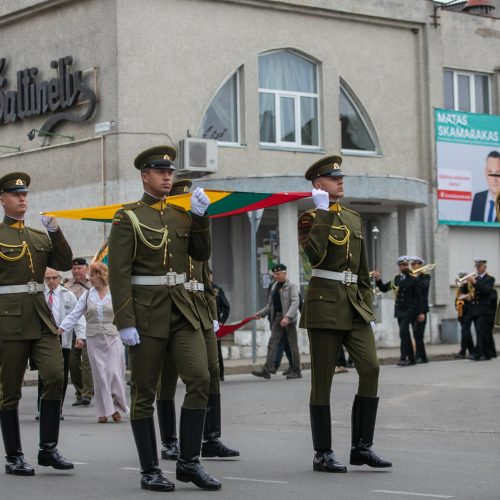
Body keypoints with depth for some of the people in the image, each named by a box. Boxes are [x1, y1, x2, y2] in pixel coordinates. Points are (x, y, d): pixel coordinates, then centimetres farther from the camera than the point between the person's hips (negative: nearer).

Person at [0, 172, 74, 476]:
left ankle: (49, 448, 0)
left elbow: (65, 264, 6)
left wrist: (55, 231, -4)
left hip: (41, 318, 4)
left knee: (55, 377, -10)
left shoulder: (41, 236, 16)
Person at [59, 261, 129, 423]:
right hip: (94, 340, 2)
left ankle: (116, 408, 11)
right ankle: (104, 411, 7)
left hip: (113, 338, -2)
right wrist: (60, 329, -6)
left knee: (114, 373, -6)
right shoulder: (87, 296, 7)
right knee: (99, 375, 2)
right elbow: (74, 315, 4)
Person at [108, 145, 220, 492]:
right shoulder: (128, 217, -4)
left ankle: (189, 462, 2)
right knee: (144, 393, 2)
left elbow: (202, 254, 9)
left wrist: (201, 216, -4)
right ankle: (150, 471, 11)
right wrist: (125, 323, -16)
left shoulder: (181, 215, 13)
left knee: (200, 378, -8)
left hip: (181, 309, 5)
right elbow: (118, 274, -10)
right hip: (146, 311, -5)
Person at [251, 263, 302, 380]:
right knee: (272, 344, -3)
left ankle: (296, 371, 10)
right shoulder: (274, 286, 15)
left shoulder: (291, 286, -7)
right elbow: (270, 305, 18)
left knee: (293, 345, 2)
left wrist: (287, 317, -30)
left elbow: (295, 303, -18)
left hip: (289, 318, -6)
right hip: (277, 317, 6)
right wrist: (260, 313, 5)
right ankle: (266, 370, -8)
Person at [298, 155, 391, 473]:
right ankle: (323, 454, 6)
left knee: (371, 367, -8)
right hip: (325, 303, -6)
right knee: (322, 379, -1)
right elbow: (314, 255, -22)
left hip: (355, 306, 6)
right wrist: (324, 212, -16)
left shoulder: (354, 219, 17)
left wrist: (367, 302, 14)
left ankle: (362, 447, 1)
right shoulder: (311, 218, -2)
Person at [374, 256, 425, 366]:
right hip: (399, 311, 5)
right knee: (405, 334, 9)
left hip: (409, 311, -5)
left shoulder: (413, 280, -2)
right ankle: (411, 358, 17)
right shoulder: (395, 279, 11)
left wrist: (421, 312, -9)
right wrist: (378, 280, -6)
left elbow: (419, 297, -3)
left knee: (403, 332, -18)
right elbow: (383, 288, 13)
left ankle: (404, 357, -20)